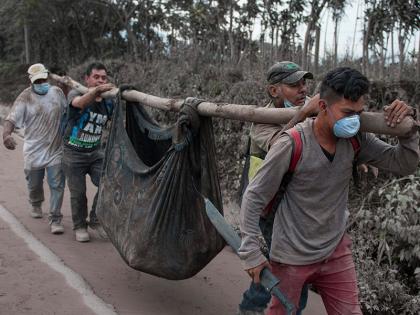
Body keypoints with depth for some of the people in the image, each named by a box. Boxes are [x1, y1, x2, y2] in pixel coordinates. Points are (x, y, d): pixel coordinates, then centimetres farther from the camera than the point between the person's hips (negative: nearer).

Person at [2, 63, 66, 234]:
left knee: (57, 185, -5)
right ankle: (36, 205, 48)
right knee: (34, 184, 16)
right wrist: (6, 133, -40)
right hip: (34, 151, -1)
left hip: (56, 150, 1)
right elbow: (11, 119, -20)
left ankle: (55, 220, 3)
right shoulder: (25, 97, -9)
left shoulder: (57, 92, 3)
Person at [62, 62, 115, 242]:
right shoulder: (75, 94, -13)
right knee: (78, 193, 2)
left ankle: (96, 220, 14)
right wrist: (95, 91, -57)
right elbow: (80, 103, -40)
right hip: (74, 154, -3)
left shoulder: (109, 102, 0)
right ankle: (80, 226, 24)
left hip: (96, 152, 4)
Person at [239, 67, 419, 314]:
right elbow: (254, 198, -17)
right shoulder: (291, 145, -24)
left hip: (337, 252, 5)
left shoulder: (356, 141, -8)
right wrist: (251, 253, -16)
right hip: (292, 258, -4)